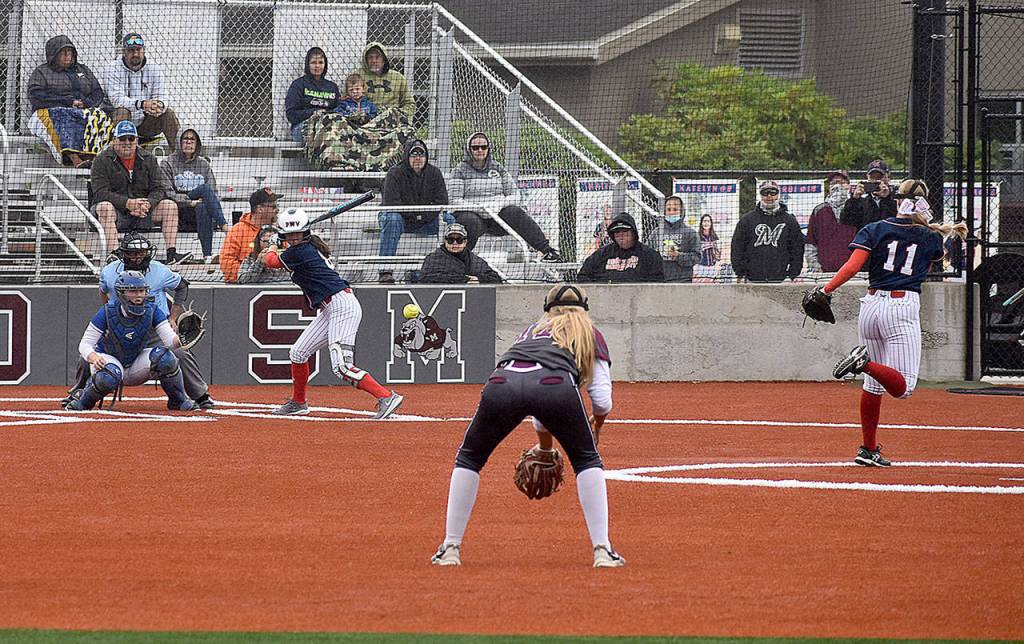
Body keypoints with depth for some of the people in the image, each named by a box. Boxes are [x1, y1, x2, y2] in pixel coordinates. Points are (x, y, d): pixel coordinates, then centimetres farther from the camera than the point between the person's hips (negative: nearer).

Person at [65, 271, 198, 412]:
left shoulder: (151, 310, -16)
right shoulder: (108, 312, -21)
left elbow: (169, 339, -23)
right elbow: (85, 344, -19)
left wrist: (176, 340, -49)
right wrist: (94, 358, -43)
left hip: (136, 363, 2)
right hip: (109, 358, -2)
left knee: (164, 357, -27)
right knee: (108, 378, -39)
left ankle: (179, 401, -4)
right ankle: (83, 401, -6)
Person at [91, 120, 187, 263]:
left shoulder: (148, 159, 8)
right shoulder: (102, 160, -4)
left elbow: (159, 189, 2)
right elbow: (100, 192, -15)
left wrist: (147, 204, -21)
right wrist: (128, 203, -26)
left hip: (143, 211, 4)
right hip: (117, 210, -4)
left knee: (170, 206, -14)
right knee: (105, 207, -36)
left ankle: (171, 254, -20)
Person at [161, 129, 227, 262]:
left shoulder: (203, 164, 17)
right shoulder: (168, 163, 6)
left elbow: (213, 191, 12)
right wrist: (189, 202, -17)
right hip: (178, 210, -3)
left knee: (202, 208, -36)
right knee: (205, 188, -29)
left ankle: (208, 254, -45)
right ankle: (224, 226, -43)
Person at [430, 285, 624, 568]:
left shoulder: (533, 329, 42)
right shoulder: (591, 334, 32)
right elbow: (602, 400, 19)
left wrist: (546, 449, 57)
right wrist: (596, 427, 41)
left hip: (502, 383, 2)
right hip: (556, 385, -2)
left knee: (469, 459, 24)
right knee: (587, 460, 20)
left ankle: (450, 548, 18)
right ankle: (602, 550, 8)